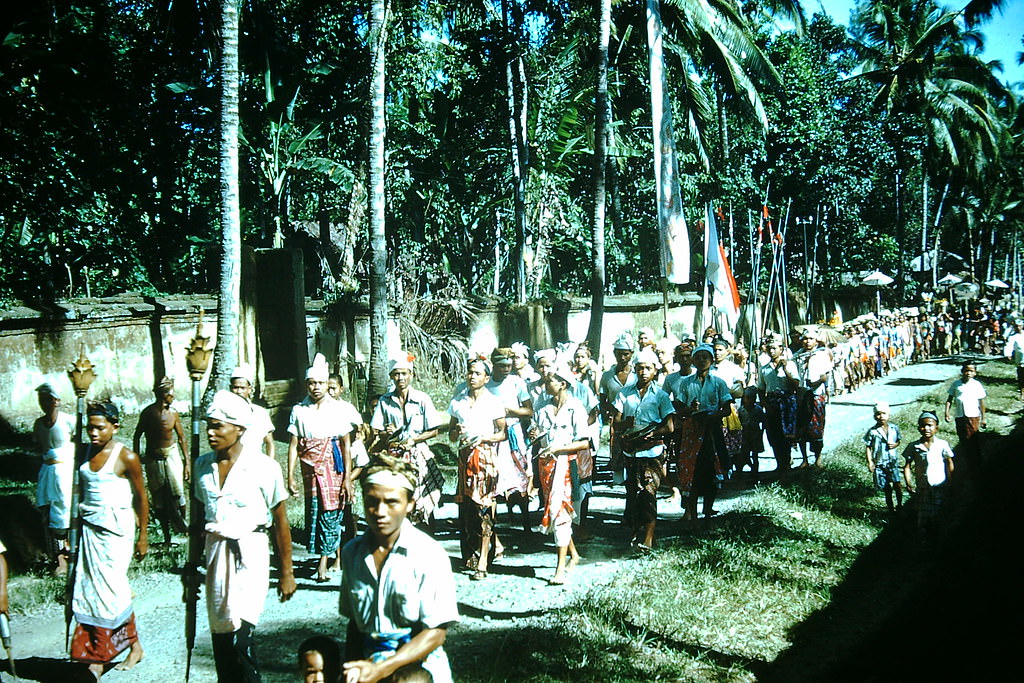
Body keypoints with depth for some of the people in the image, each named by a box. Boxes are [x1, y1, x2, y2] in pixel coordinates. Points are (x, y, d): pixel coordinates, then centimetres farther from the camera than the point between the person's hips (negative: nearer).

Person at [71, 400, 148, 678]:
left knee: (112, 588, -5)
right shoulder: (87, 452, 7)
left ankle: (134, 647, 13)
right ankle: (97, 658, 10)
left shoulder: (126, 457, -9)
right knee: (88, 589, 3)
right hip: (89, 528, 6)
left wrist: (143, 536, -2)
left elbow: (141, 498, -4)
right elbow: (82, 489, 16)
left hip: (116, 529, -6)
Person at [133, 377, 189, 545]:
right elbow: (137, 436, 5)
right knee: (158, 499, 3)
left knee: (178, 492, -12)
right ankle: (166, 536, 10)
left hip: (171, 454, 0)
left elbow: (181, 438, 6)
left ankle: (183, 524, 4)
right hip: (153, 458, 0)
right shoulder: (148, 413, -5)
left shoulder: (173, 413, -3)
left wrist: (187, 462, 5)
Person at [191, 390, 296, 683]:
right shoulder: (203, 465, 4)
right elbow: (200, 518, 14)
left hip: (249, 554, -5)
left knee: (239, 639, -13)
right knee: (220, 638, 8)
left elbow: (280, 523, -5)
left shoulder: (264, 467, -10)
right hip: (215, 553, 5)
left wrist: (286, 573, -3)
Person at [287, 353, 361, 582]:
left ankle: (324, 559, -2)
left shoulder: (339, 408, 3)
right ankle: (337, 558, 11)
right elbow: (294, 445, 6)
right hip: (311, 467, 2)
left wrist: (347, 478, -3)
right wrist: (290, 476, -2)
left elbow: (346, 444, 2)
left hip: (334, 466, -2)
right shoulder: (299, 410, 7)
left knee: (331, 512, -8)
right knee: (315, 510, -1)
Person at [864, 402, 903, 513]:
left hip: (893, 461, 1)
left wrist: (895, 445, -10)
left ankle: (899, 504, 16)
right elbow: (868, 447, -3)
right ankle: (890, 506, 26)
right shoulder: (872, 432, -9)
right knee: (886, 487, 8)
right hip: (879, 463, -1)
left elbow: (899, 440, 13)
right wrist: (870, 462, -9)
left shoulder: (894, 428, -2)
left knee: (897, 483, -7)